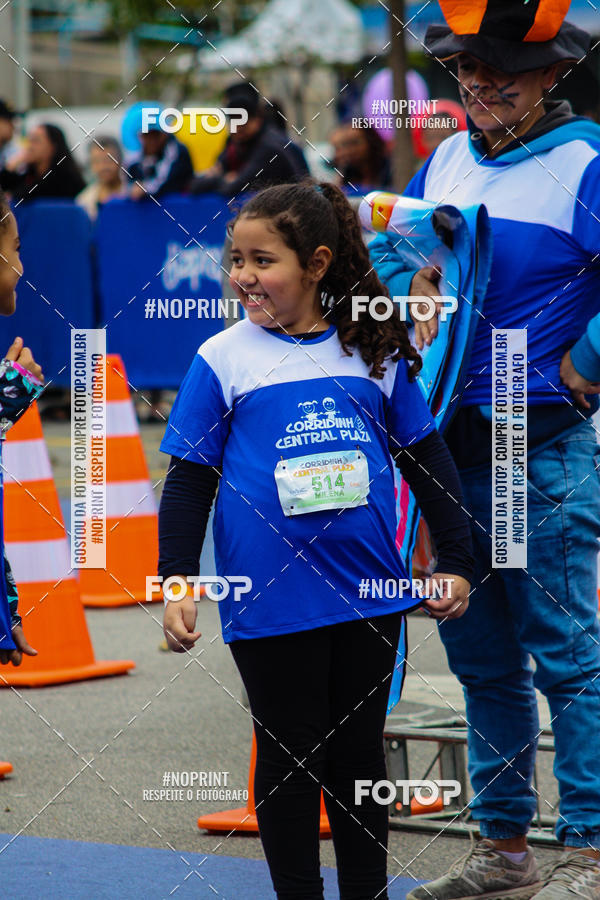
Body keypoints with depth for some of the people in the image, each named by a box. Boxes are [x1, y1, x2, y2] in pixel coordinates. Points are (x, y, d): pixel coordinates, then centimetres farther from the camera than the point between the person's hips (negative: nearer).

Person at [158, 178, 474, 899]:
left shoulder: (373, 352, 3)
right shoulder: (222, 359, -3)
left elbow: (427, 461, 11)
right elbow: (188, 482, 0)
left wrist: (455, 561, 9)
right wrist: (177, 584, -6)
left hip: (368, 593, 2)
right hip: (270, 601, -2)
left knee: (360, 752, 13)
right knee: (290, 759, 6)